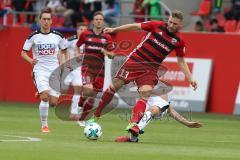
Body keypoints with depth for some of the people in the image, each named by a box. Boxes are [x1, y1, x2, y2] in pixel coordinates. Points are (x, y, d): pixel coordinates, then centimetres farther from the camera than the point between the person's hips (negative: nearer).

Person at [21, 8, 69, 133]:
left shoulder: (58, 36, 4)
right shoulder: (34, 36, -1)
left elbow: (65, 51, 18)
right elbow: (23, 53, 3)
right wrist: (30, 60, -17)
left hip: (55, 71, 3)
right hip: (40, 70, -2)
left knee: (53, 102, -2)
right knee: (45, 97, -22)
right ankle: (44, 125, -9)